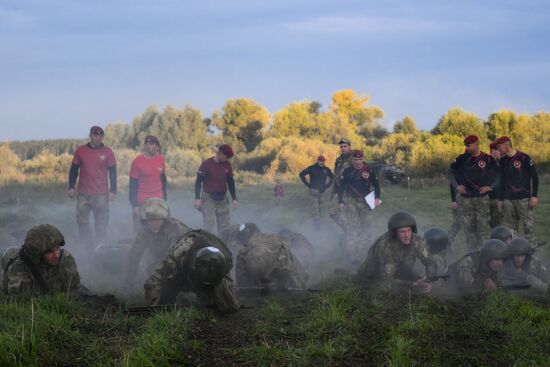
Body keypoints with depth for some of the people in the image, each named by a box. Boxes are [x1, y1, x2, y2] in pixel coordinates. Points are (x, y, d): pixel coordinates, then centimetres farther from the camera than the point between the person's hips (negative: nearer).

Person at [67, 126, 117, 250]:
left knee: (101, 225, 0)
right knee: (82, 223, -1)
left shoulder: (108, 152, 3)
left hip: (101, 195, -1)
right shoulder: (80, 151, 7)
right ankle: (87, 249, 7)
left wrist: (112, 191, -2)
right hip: (83, 195, 2)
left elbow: (113, 173, 5)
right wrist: (71, 187, 4)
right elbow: (74, 170, 12)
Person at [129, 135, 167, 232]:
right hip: (141, 202, -3)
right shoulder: (137, 161, -6)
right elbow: (133, 185, -4)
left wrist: (165, 198, 13)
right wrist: (134, 205, -8)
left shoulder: (161, 159, 5)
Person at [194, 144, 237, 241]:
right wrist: (197, 198, -14)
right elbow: (198, 181, -7)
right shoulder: (207, 164, -10)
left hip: (222, 199, 5)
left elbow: (231, 182, 13)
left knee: (225, 224, 4)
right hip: (208, 199, -5)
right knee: (208, 226, -12)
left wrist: (234, 199, 9)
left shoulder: (227, 165, 5)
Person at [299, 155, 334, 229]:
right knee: (315, 206, -16)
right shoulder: (312, 168, -7)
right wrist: (307, 184, -6)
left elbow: (332, 177, 22)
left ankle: (317, 222, 21)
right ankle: (317, 220, -21)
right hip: (314, 189, -5)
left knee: (319, 206, 10)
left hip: (322, 191, 5)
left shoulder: (326, 169, 5)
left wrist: (327, 185, 11)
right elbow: (301, 174, -3)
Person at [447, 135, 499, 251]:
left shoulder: (488, 159, -1)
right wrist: (456, 185, 2)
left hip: (482, 199, -2)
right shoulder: (463, 158, 4)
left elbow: (498, 176, 6)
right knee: (469, 229, 4)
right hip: (465, 199, 2)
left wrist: (491, 186, -8)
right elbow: (449, 171, 13)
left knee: (483, 228, -6)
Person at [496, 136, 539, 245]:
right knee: (511, 226, 6)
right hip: (508, 199, 5)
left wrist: (534, 195, -9)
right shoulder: (503, 161, 12)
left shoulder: (524, 158, -5)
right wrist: (501, 199, 14)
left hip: (523, 199, -5)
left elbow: (534, 176, -3)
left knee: (528, 224, -6)